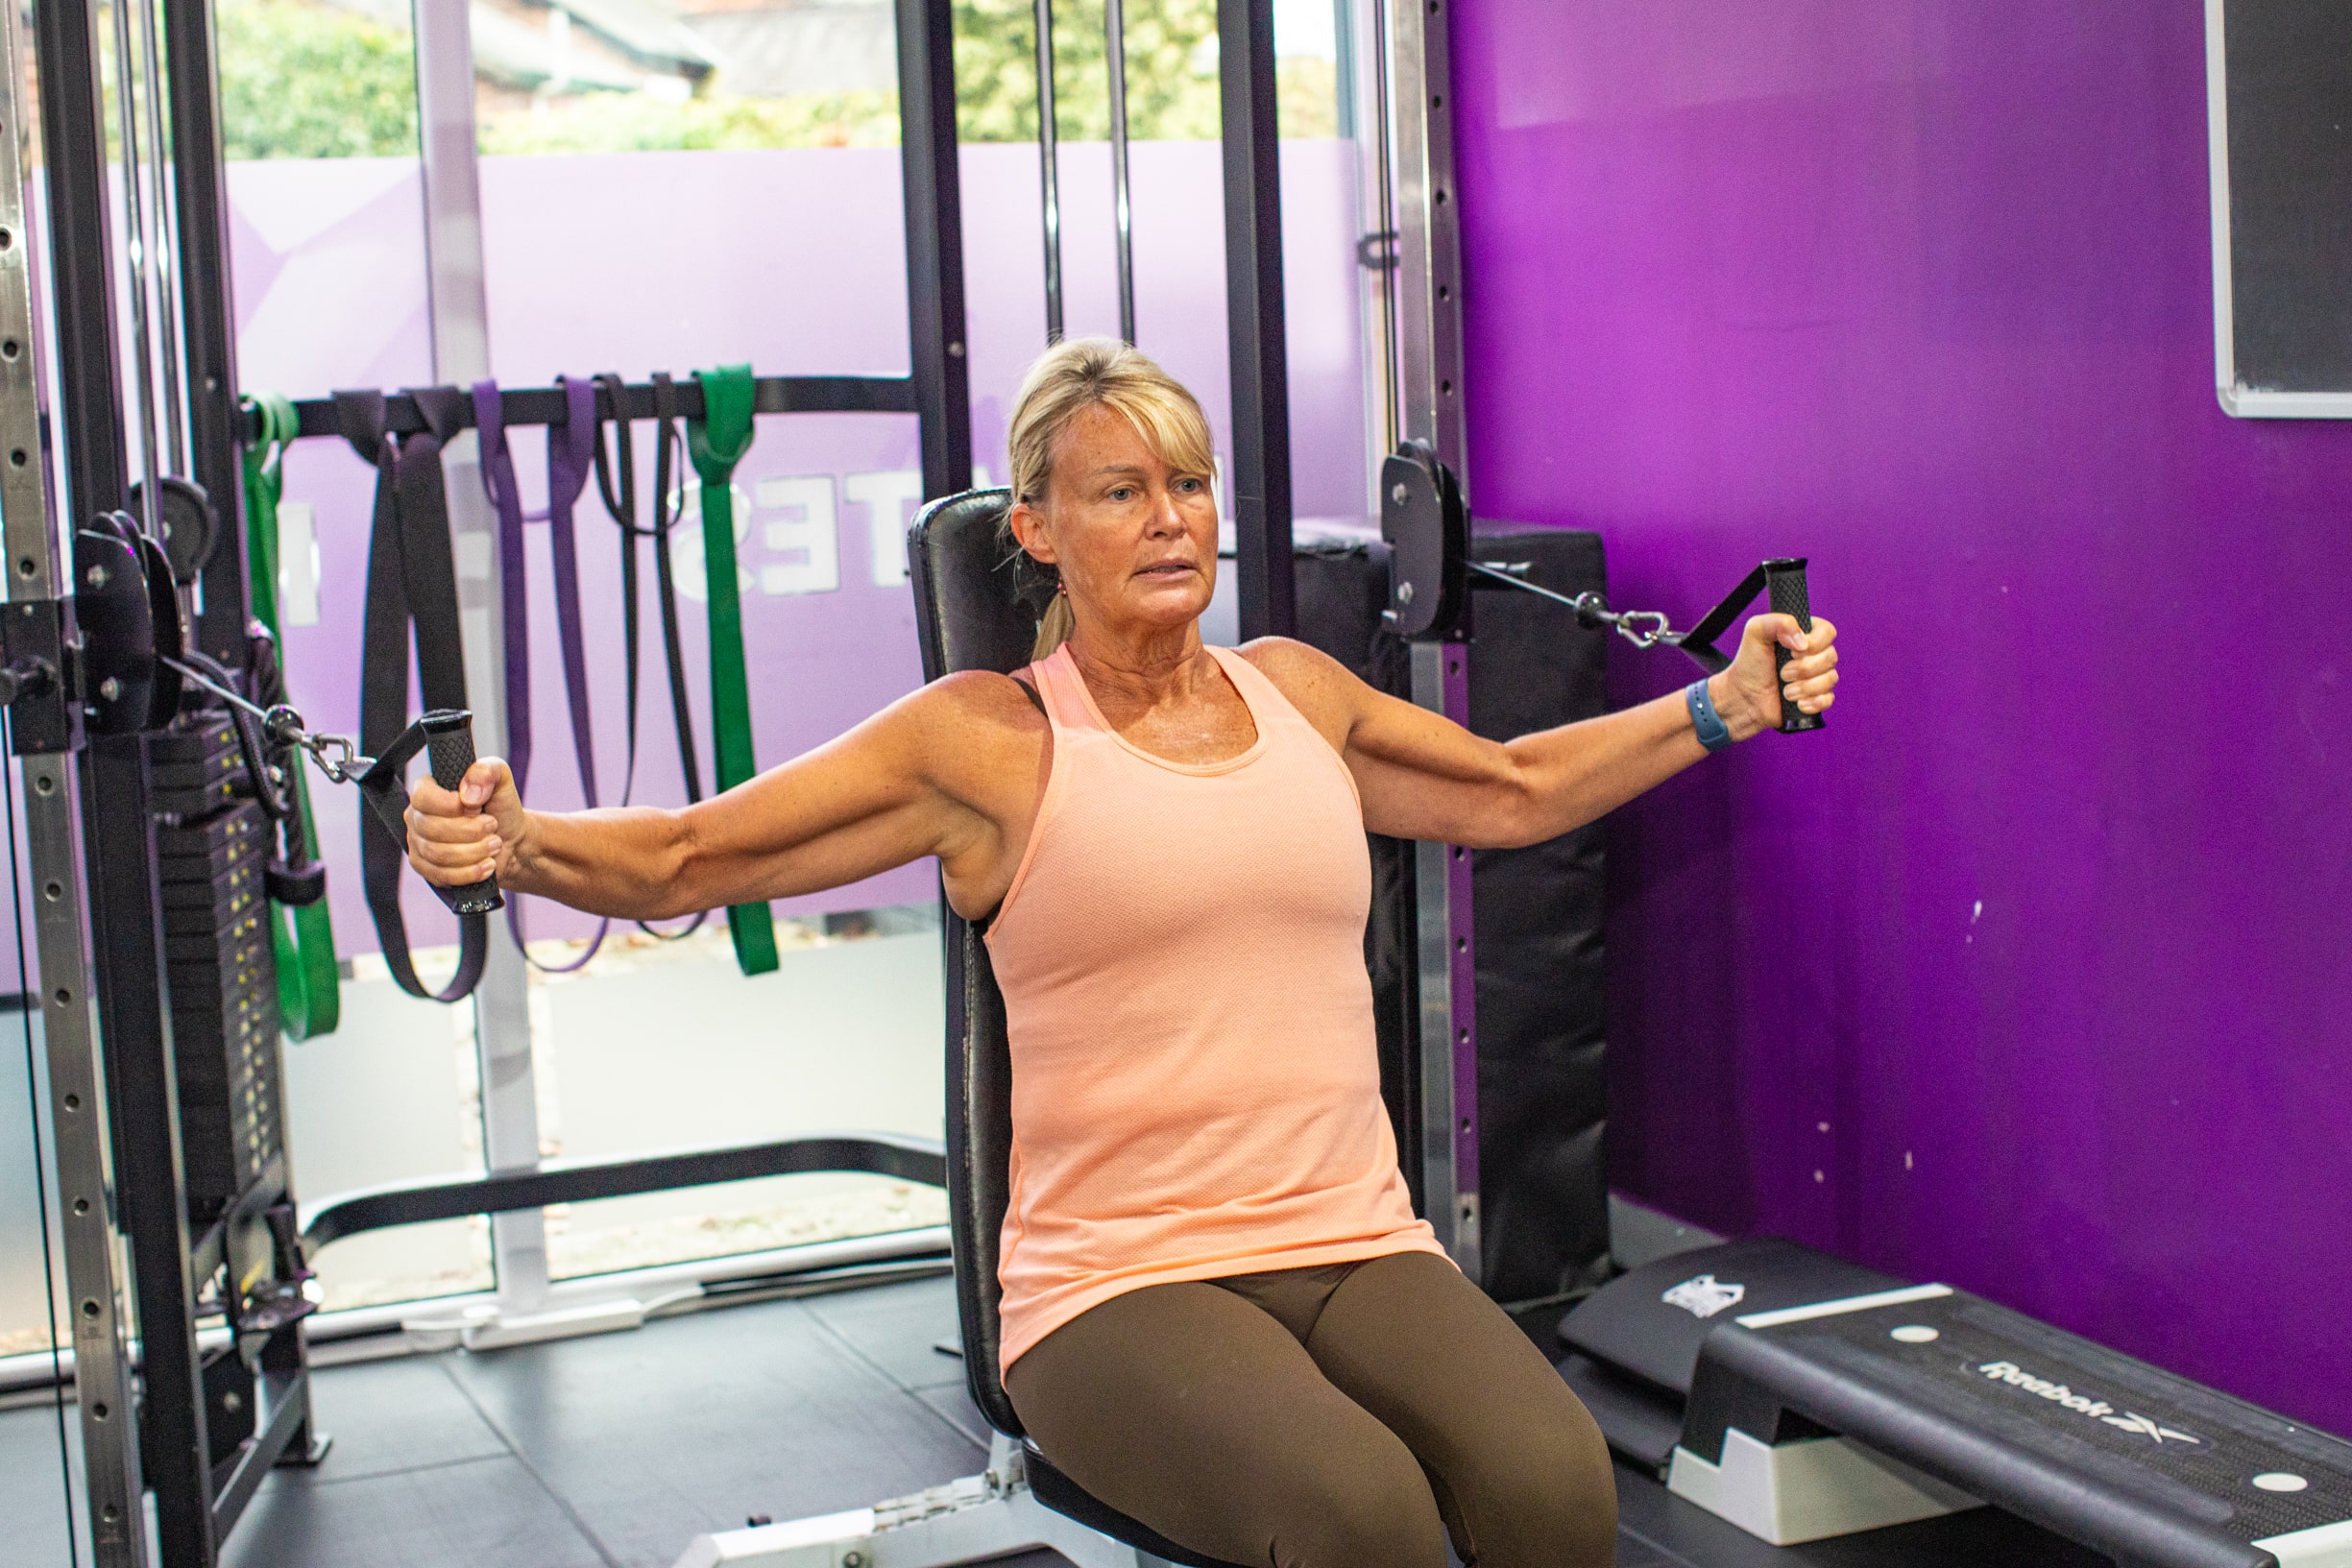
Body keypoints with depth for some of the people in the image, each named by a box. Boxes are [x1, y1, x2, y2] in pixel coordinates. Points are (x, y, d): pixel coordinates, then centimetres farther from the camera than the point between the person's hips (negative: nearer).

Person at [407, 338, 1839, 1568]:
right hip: (1120, 1283, -4)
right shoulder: (991, 742, 0)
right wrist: (510, 843, -21)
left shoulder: (1298, 690, 14)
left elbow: (1515, 792, 31)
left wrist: (1727, 703, 29)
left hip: (1357, 1246, 4)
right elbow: (683, 860, -3)